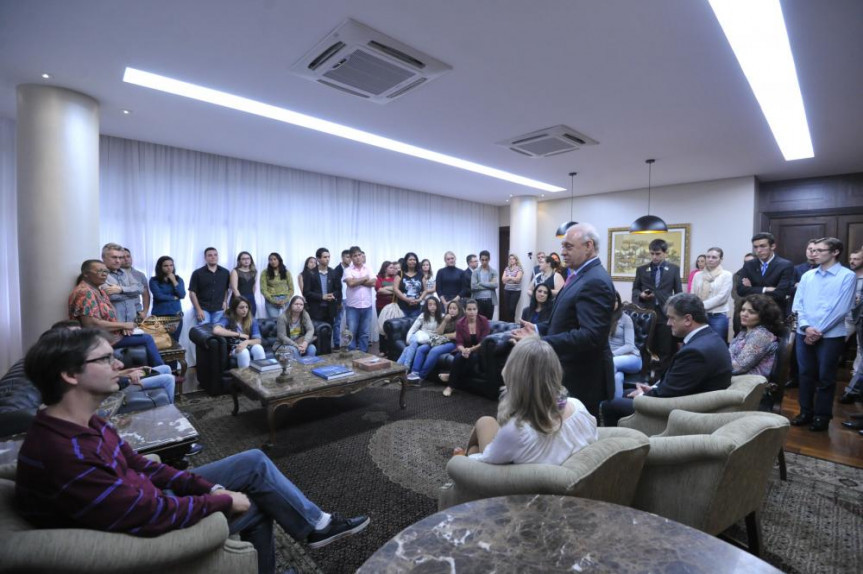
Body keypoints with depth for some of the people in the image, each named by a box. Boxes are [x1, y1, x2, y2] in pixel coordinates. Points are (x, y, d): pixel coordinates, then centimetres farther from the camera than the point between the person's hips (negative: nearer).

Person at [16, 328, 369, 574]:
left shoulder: (85, 424, -3)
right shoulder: (64, 454, -35)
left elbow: (139, 466, 4)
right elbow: (154, 516, -32)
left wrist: (209, 487, -5)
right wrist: (225, 499, -17)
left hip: (146, 498, 8)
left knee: (255, 462, 5)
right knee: (259, 505, 0)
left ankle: (313, 522, 20)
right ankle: (316, 526, 24)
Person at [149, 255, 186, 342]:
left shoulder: (178, 279, 9)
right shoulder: (154, 280, 0)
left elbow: (182, 295, -4)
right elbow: (158, 296, -12)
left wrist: (174, 281, -5)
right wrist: (174, 297, -2)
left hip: (176, 315, 2)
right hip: (160, 315, -2)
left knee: (174, 341, 2)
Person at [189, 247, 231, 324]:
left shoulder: (225, 272, 6)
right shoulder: (197, 273, -1)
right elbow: (192, 292, -2)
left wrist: (225, 302, 0)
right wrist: (198, 309, -8)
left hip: (219, 310, 2)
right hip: (203, 309, -2)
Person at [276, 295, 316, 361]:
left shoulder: (305, 315, -3)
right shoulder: (282, 317, -14)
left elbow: (311, 330, -14)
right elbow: (282, 337, -16)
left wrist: (305, 342, -33)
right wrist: (296, 346, -27)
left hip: (300, 343, 3)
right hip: (285, 344, -3)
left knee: (312, 348, -25)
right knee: (294, 350, -34)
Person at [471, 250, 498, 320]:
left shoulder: (494, 271, 4)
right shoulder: (475, 272, 1)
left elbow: (495, 285, -10)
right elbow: (473, 286, -10)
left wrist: (482, 283, -10)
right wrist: (489, 285, -8)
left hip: (490, 300, 1)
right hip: (478, 300, -1)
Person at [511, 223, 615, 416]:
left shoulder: (595, 281, -22)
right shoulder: (582, 275, 11)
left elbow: (591, 335, -30)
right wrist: (538, 329, 3)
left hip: (582, 376, -10)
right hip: (572, 371, 10)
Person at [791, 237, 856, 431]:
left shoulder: (847, 276, -5)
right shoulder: (807, 275, 9)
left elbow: (841, 309, -10)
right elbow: (798, 304, 5)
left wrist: (819, 331, -12)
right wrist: (806, 327, -9)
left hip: (831, 335, -4)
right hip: (804, 334, 4)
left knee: (825, 378, 6)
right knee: (804, 374, 10)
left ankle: (822, 416, 20)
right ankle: (806, 412, 23)